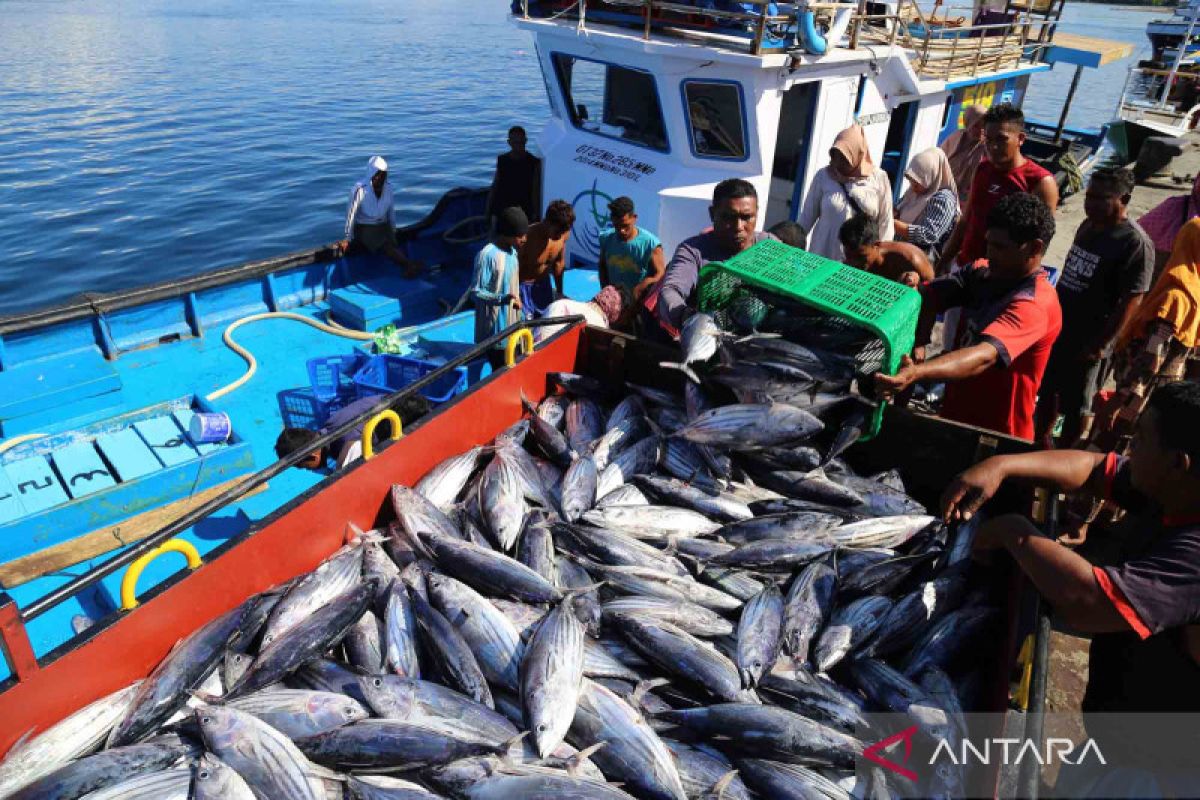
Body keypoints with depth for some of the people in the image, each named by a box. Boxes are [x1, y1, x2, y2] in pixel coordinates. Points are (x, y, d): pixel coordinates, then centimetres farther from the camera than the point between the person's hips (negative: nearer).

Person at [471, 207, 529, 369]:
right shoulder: (487, 255, -19)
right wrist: (502, 299, -30)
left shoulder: (511, 251, 7)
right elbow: (476, 291, -18)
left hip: (511, 322, 8)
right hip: (495, 327, -8)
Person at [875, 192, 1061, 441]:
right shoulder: (983, 271, -1)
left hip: (996, 434, -6)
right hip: (954, 418, 7)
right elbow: (930, 295, -11)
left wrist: (916, 373, -56)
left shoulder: (1034, 304, -26)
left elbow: (984, 356, -41)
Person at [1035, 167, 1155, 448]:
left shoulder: (1135, 243, -19)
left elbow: (1130, 301, -20)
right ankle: (1040, 441, 39)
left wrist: (1101, 344, -19)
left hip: (1088, 339, -7)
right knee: (1047, 388, 21)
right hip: (1058, 327, 7)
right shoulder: (1088, 225, 5)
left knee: (1077, 404, 9)